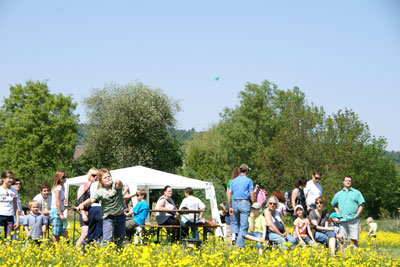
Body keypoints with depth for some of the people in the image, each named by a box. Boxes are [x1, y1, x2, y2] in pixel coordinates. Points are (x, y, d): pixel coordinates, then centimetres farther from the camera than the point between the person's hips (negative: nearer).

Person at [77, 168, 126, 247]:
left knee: (119, 240, 15)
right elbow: (91, 199, -18)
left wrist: (118, 182, -53)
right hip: (108, 218, -2)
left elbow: (120, 185, -27)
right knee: (107, 240, -17)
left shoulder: (115, 186, -5)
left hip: (120, 216, 2)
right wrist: (82, 204, -39)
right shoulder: (100, 192, -6)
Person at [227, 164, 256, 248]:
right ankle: (240, 245, -15)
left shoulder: (234, 181, 13)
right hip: (244, 203, -5)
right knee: (244, 226, -7)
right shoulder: (248, 180, -1)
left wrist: (230, 207, 12)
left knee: (239, 225, 15)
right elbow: (252, 195, -5)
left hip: (235, 203, 5)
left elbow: (229, 194, 9)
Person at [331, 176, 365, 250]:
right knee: (343, 239, 0)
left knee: (354, 239, -5)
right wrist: (338, 214, 9)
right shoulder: (338, 194, 17)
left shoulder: (357, 193, 9)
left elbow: (361, 205, 6)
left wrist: (357, 215, -5)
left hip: (353, 219, -2)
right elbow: (334, 205, 25)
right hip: (342, 220, 2)